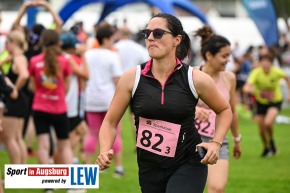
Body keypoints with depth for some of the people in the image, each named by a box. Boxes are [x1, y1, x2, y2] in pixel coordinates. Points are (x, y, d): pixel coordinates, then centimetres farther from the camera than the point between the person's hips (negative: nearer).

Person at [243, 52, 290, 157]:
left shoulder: (277, 72, -22)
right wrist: (256, 92, -58)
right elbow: (246, 88, -38)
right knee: (261, 129, 4)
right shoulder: (256, 72, -25)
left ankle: (271, 141, 6)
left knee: (268, 123, -26)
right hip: (260, 102, 2)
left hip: (275, 101, -2)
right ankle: (266, 148, 34)